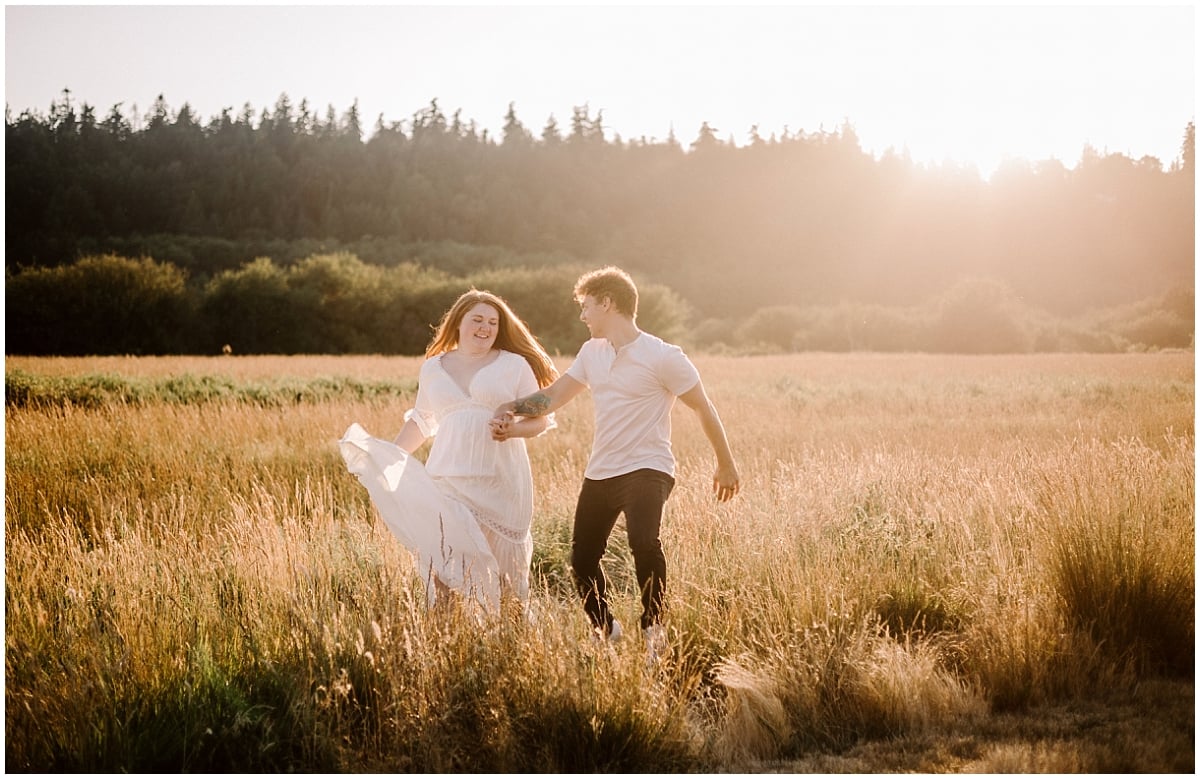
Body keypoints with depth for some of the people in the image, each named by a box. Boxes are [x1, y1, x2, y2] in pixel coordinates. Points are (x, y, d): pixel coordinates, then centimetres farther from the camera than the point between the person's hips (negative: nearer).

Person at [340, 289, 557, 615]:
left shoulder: (514, 365, 5)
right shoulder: (434, 368, 15)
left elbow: (539, 419, 4)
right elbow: (421, 420, 24)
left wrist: (515, 429, -16)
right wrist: (390, 456, 17)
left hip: (500, 482, -2)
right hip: (447, 480, 2)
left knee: (500, 561, -1)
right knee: (445, 563, -6)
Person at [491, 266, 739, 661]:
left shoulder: (663, 357, -11)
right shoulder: (592, 352, 9)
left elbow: (704, 409, -5)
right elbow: (553, 396, 13)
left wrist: (725, 465, 0)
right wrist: (510, 410, -5)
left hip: (646, 469, -7)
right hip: (599, 473, 7)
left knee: (643, 542, -31)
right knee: (582, 557, 10)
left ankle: (653, 628, -12)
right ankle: (604, 630, 35)